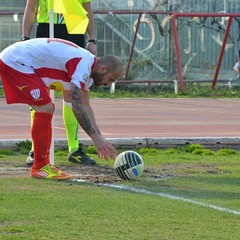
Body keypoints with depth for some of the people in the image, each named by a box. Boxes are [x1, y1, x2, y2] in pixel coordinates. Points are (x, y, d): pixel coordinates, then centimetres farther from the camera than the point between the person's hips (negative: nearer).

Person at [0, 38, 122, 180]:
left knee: (46, 109, 12)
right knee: (45, 108, -14)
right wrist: (96, 137, -23)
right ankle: (39, 168, -7)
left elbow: (85, 106, 17)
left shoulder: (87, 67, 10)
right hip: (15, 61, -11)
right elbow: (77, 106, -26)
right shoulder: (83, 65, -21)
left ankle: (43, 164, 15)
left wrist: (99, 137, 11)